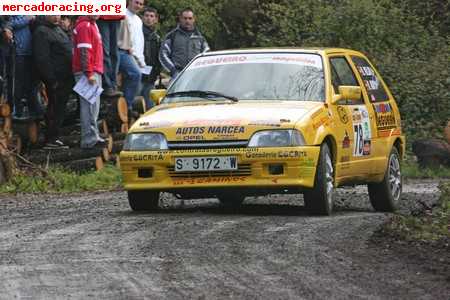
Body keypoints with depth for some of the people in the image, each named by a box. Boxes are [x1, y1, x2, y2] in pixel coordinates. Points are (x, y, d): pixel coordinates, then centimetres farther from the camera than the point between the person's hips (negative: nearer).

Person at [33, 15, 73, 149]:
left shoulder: (57, 29, 19)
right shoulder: (41, 32, -13)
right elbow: (42, 58, -19)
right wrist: (51, 79, -21)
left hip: (65, 77, 10)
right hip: (55, 78, -10)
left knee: (58, 108, 13)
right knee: (56, 108, -9)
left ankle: (53, 138, 20)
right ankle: (51, 140, -6)